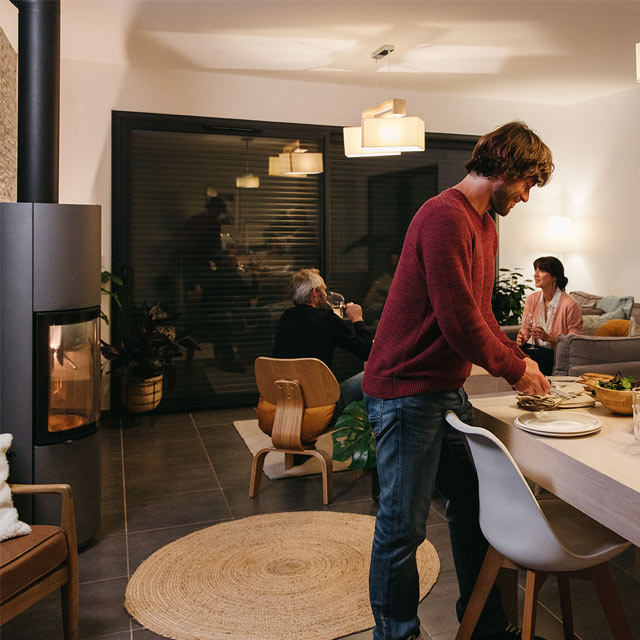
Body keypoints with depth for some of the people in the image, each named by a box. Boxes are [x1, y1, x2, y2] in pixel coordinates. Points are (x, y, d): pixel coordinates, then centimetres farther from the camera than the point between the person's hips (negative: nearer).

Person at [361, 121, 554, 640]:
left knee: (473, 506, 19)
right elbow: (459, 324, -23)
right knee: (403, 526, 3)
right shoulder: (445, 217, -18)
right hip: (407, 391, -10)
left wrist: (517, 358, 7)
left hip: (449, 391, 10)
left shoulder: (485, 224, 16)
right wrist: (514, 368, -8)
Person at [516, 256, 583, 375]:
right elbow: (526, 327, 9)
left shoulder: (570, 305, -13)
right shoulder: (532, 299, 6)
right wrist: (522, 337, -15)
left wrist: (548, 337, -24)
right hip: (537, 350, 6)